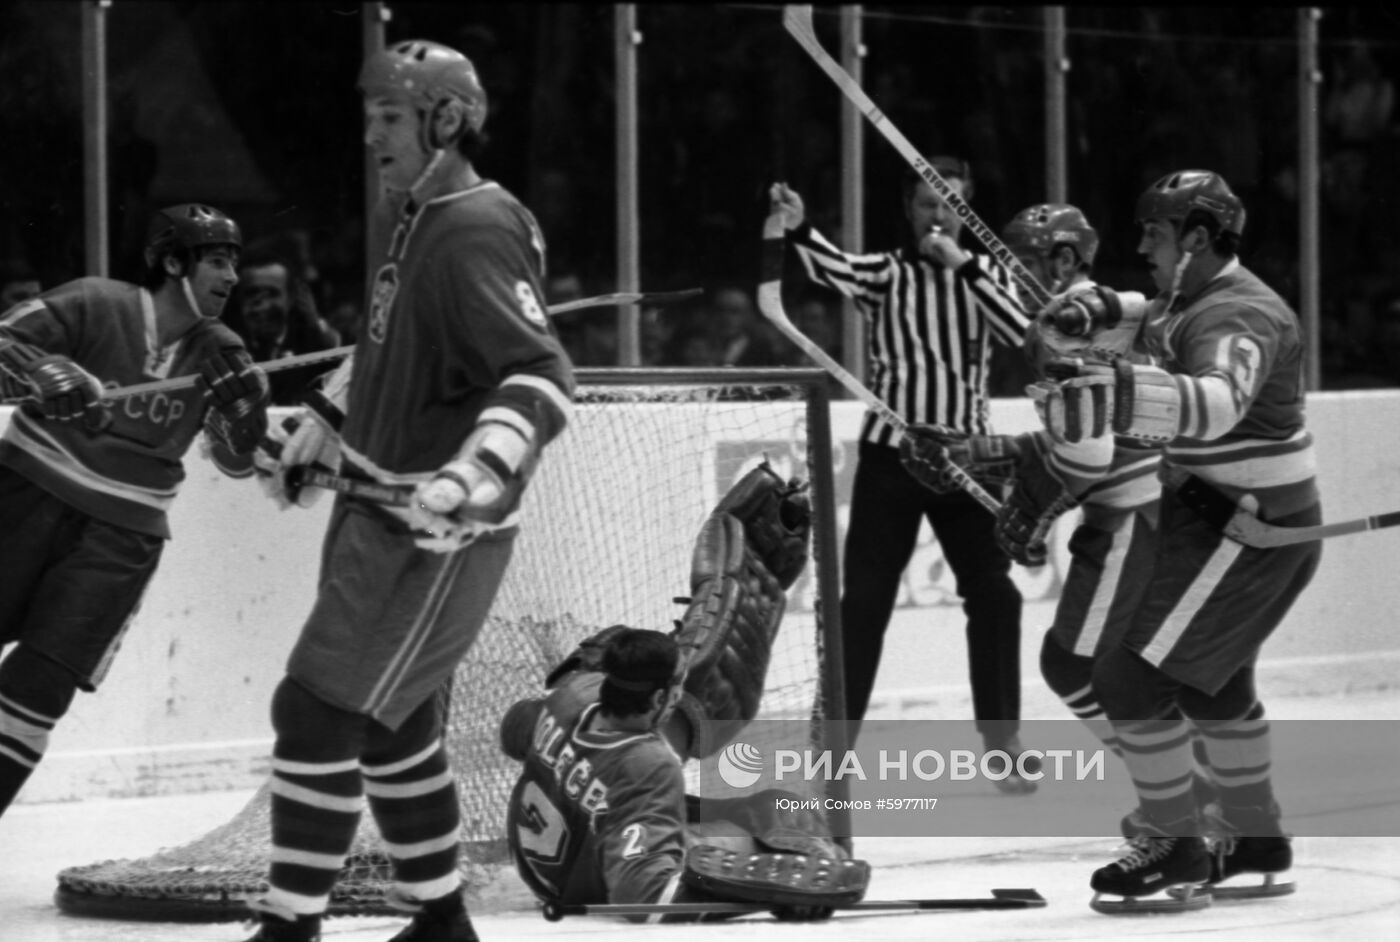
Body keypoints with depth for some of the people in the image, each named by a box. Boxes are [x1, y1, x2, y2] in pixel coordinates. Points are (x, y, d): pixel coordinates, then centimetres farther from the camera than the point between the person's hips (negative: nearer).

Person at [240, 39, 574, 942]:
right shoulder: (401, 222, 10)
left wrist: (476, 475, -39)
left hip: (437, 530, -10)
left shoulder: (477, 235, -20)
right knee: (393, 726, 17)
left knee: (318, 715, -11)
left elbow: (544, 377, -27)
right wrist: (316, 425, 24)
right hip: (380, 507, 10)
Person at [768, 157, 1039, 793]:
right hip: (889, 456, -2)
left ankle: (1001, 741, 12)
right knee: (863, 602, -2)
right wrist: (800, 229, -45)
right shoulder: (886, 273, -1)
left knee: (994, 597, 1)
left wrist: (963, 266, -19)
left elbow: (1019, 333, -11)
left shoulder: (986, 273, 7)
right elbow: (834, 270, -24)